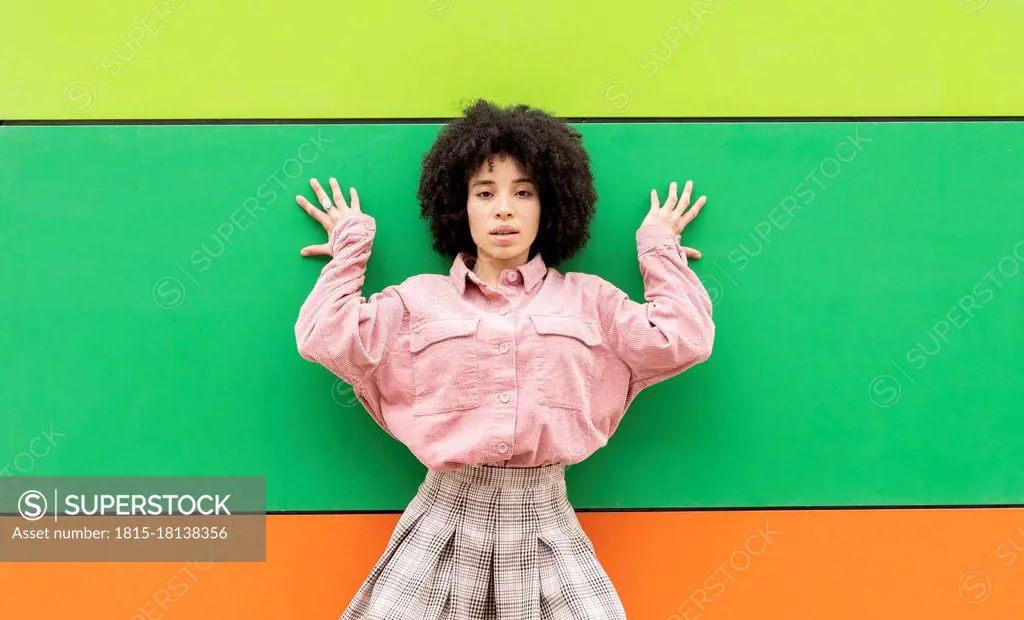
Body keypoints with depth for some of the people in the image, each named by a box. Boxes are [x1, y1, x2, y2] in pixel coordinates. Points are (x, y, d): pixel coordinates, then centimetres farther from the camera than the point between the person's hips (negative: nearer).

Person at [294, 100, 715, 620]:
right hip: (445, 522, 0)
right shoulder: (420, 298, 9)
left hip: (546, 524, 1)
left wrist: (660, 247, 13)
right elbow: (324, 339, 0)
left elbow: (683, 340, 3)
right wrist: (350, 246, 12)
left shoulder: (588, 299, 10)